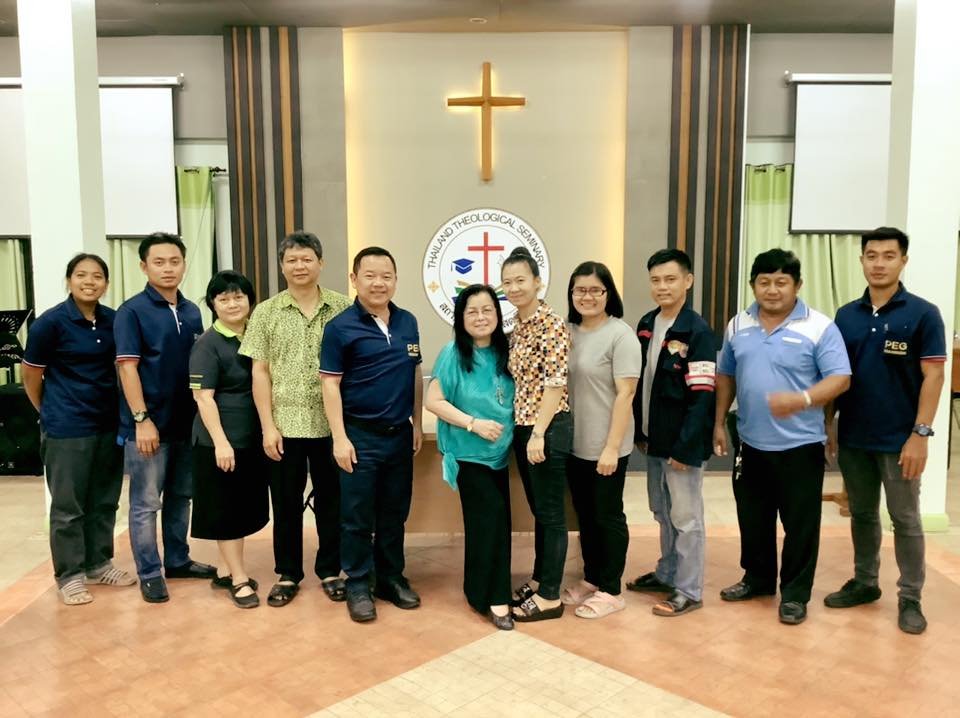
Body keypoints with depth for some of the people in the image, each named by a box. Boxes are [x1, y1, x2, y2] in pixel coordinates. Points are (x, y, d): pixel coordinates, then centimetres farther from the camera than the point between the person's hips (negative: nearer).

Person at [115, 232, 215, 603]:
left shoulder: (192, 312, 8)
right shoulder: (131, 311, -8)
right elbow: (127, 367, -13)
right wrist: (141, 419, -18)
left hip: (187, 422, 6)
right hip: (148, 424, -6)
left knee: (181, 496, 16)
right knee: (146, 503, 4)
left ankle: (177, 560, 30)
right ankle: (149, 573, 15)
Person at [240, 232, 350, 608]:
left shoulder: (343, 308, 1)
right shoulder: (266, 313, 3)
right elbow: (260, 372, 2)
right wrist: (268, 426, -4)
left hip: (331, 423, 0)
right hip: (285, 425, 0)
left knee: (331, 499, 10)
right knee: (286, 502, 10)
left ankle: (330, 570, 27)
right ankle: (287, 574, 25)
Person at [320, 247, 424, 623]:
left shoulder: (408, 322, 6)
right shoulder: (341, 327, -8)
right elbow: (331, 384, -8)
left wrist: (418, 424, 10)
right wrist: (340, 438, -13)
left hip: (400, 433, 5)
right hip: (361, 435, -4)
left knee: (395, 513, 14)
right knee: (358, 517, 5)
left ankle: (391, 578, 29)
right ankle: (358, 585, 19)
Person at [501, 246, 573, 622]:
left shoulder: (552, 324, -14)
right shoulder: (516, 327, 12)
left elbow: (556, 384, -18)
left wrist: (539, 434, -20)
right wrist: (523, 429, 12)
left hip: (549, 428, -8)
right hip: (522, 428, 8)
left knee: (551, 512, 2)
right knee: (537, 508, 18)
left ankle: (550, 597, 12)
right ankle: (538, 580, 31)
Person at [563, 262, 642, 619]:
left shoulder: (620, 335, -12)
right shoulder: (567, 331, 6)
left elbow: (625, 394, -15)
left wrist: (612, 446, -18)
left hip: (605, 446, -6)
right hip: (573, 442, 6)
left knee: (608, 516, 7)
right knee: (585, 515, 17)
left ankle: (611, 590, 20)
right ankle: (591, 579, 32)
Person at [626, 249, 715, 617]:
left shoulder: (698, 331, -15)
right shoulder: (646, 325, 7)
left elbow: (702, 396, -18)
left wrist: (684, 447, -19)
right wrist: (640, 432, 11)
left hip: (682, 442, -7)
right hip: (654, 438, 7)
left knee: (685, 517, 3)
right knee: (662, 512, 19)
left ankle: (689, 590, 16)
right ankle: (667, 573, 35)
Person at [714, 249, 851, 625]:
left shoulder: (820, 327, -10)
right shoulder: (738, 325, 4)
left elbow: (840, 379, -14)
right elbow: (725, 376, 12)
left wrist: (801, 400, -31)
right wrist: (719, 423, 9)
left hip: (800, 445, -4)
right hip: (751, 443, 4)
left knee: (799, 523, 6)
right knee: (752, 518, 17)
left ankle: (795, 593, 22)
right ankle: (757, 578, 35)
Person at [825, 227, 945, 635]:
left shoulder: (922, 314, -6)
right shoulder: (846, 315, 5)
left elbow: (933, 376, -9)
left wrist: (921, 434, -15)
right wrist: (828, 425, 5)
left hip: (899, 439, -4)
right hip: (853, 437, 4)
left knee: (905, 520, 7)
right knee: (861, 514, 15)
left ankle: (910, 598, 19)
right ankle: (864, 583, 30)